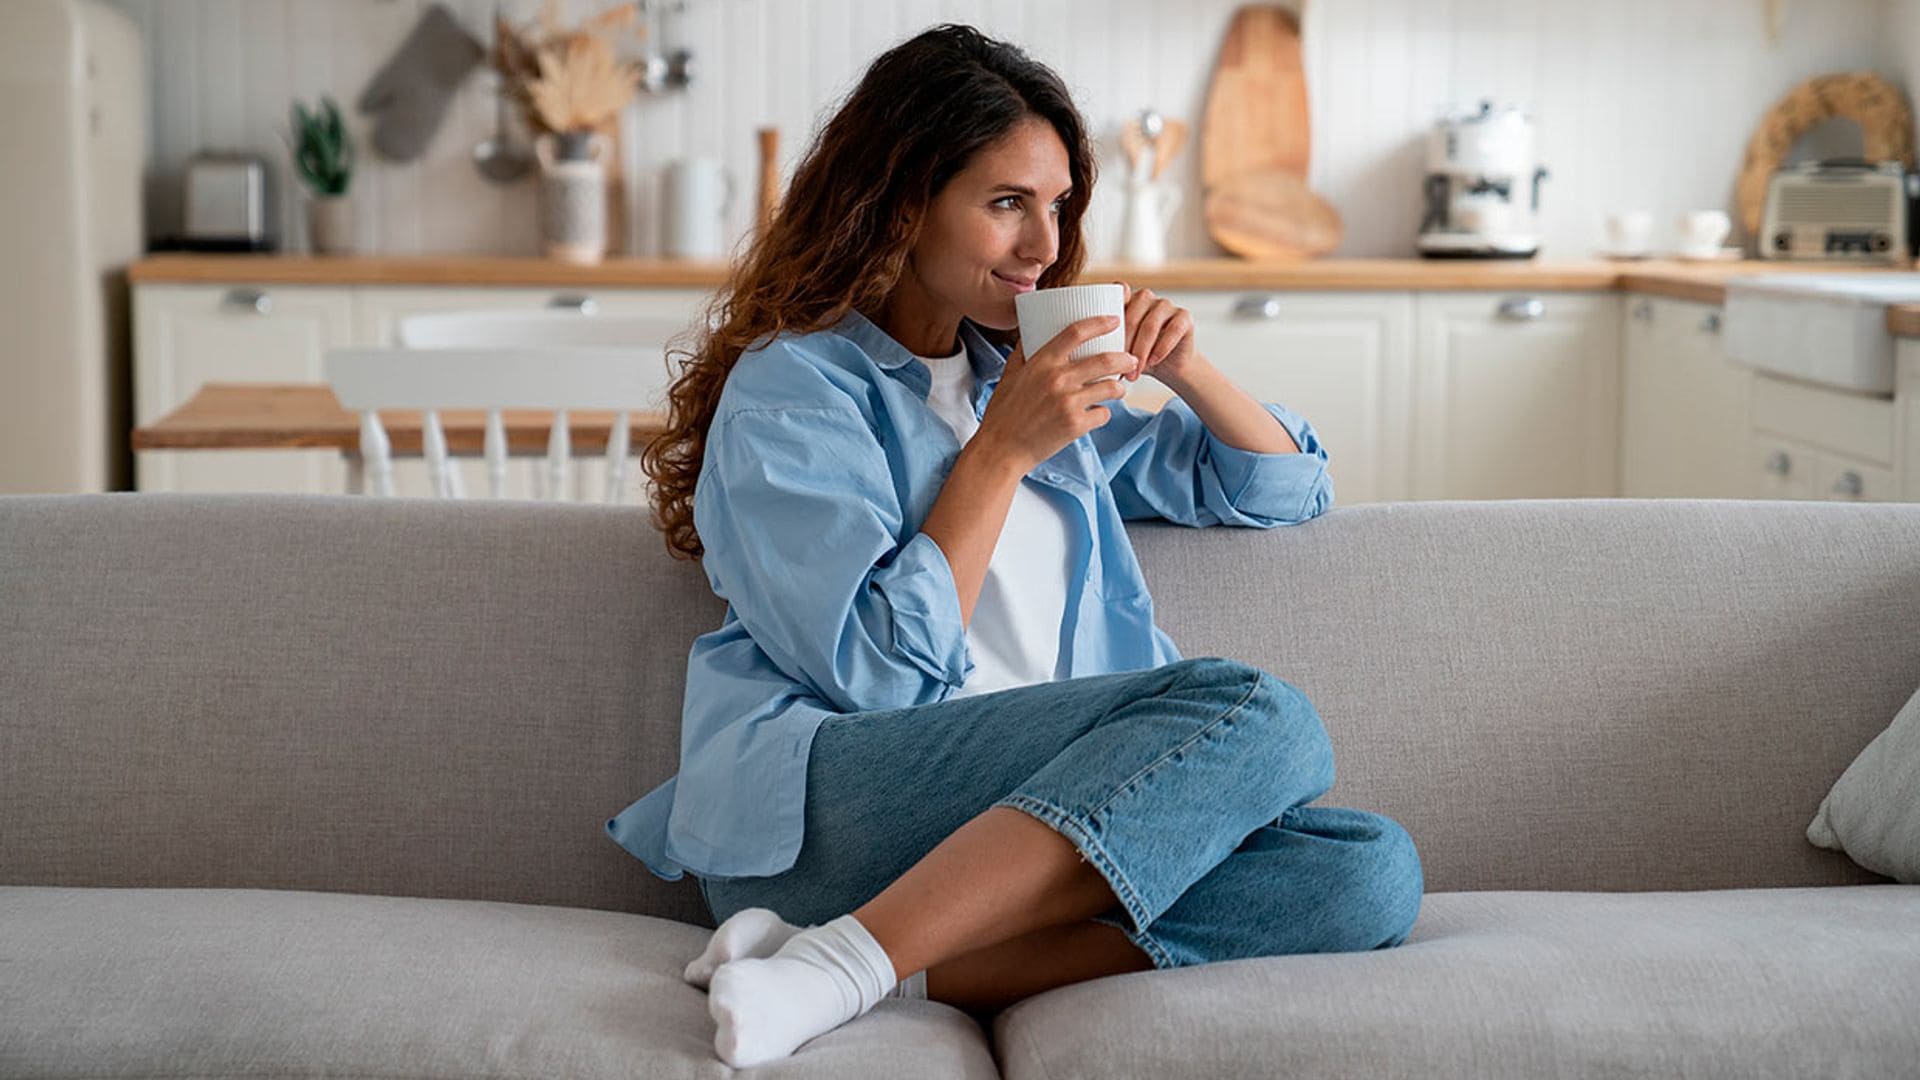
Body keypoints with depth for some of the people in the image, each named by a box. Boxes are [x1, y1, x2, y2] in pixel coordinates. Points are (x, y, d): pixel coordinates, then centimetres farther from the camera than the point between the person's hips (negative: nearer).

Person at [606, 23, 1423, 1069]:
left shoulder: (1026, 377, 25)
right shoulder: (788, 386, 4)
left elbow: (1286, 489, 31)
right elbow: (878, 670, -7)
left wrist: (1185, 367, 13)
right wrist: (1003, 450, -7)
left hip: (1032, 816, 7)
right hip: (811, 812, -7)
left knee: (1371, 872, -21)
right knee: (1254, 713, -28)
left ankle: (907, 972, -30)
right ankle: (837, 966, -34)